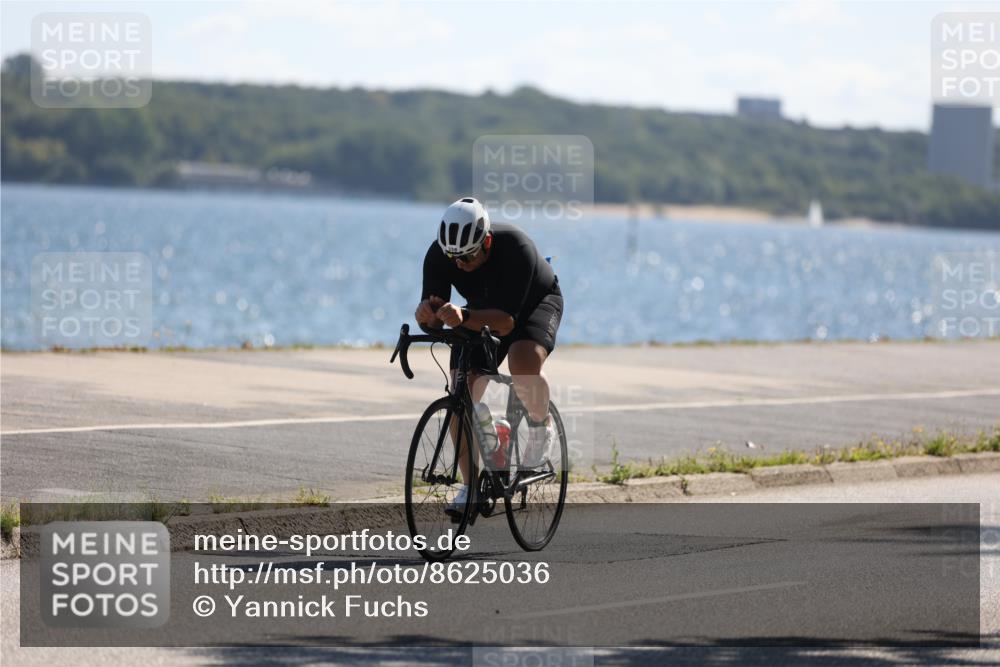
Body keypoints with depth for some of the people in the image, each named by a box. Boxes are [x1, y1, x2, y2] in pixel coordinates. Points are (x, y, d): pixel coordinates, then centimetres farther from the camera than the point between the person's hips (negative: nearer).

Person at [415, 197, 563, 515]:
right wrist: (426, 312, -50)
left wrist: (464, 317, -59)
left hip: (535, 303, -4)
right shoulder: (439, 255, -26)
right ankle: (470, 486, 1)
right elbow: (432, 317, -26)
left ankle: (541, 427, -5)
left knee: (523, 363, -35)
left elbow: (506, 321, -42)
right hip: (482, 313, 4)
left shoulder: (515, 248, -38)